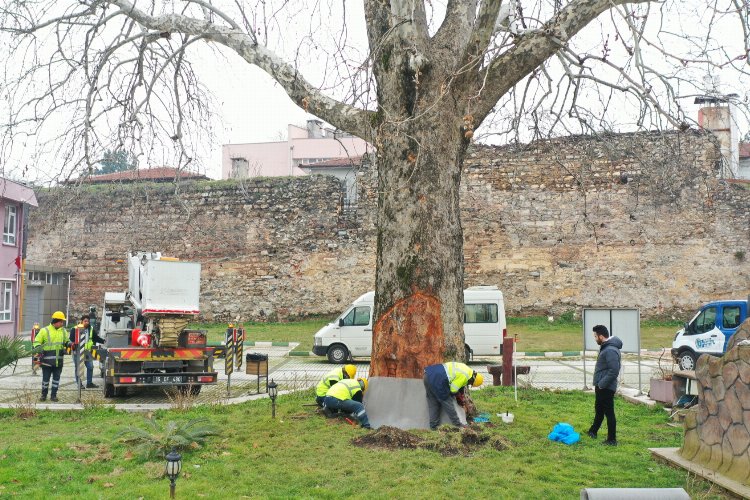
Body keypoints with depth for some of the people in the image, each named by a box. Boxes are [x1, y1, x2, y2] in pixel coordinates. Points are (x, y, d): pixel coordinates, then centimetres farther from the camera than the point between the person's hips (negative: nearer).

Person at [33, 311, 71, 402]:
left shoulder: (63, 331, 11)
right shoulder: (45, 330, -3)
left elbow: (65, 342, 21)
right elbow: (37, 342, -1)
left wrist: (68, 344, -1)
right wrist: (38, 348, -20)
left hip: (59, 360, 4)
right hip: (47, 360, -4)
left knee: (56, 378, 7)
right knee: (45, 378, 4)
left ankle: (54, 395, 17)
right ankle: (44, 395, 17)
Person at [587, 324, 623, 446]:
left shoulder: (611, 350, -24)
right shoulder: (605, 347, 10)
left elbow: (614, 371, -28)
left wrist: (602, 384, -21)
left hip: (606, 388, -10)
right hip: (601, 386, 10)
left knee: (609, 413, -1)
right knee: (599, 410, 24)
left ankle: (612, 440, 8)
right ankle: (593, 431, 41)